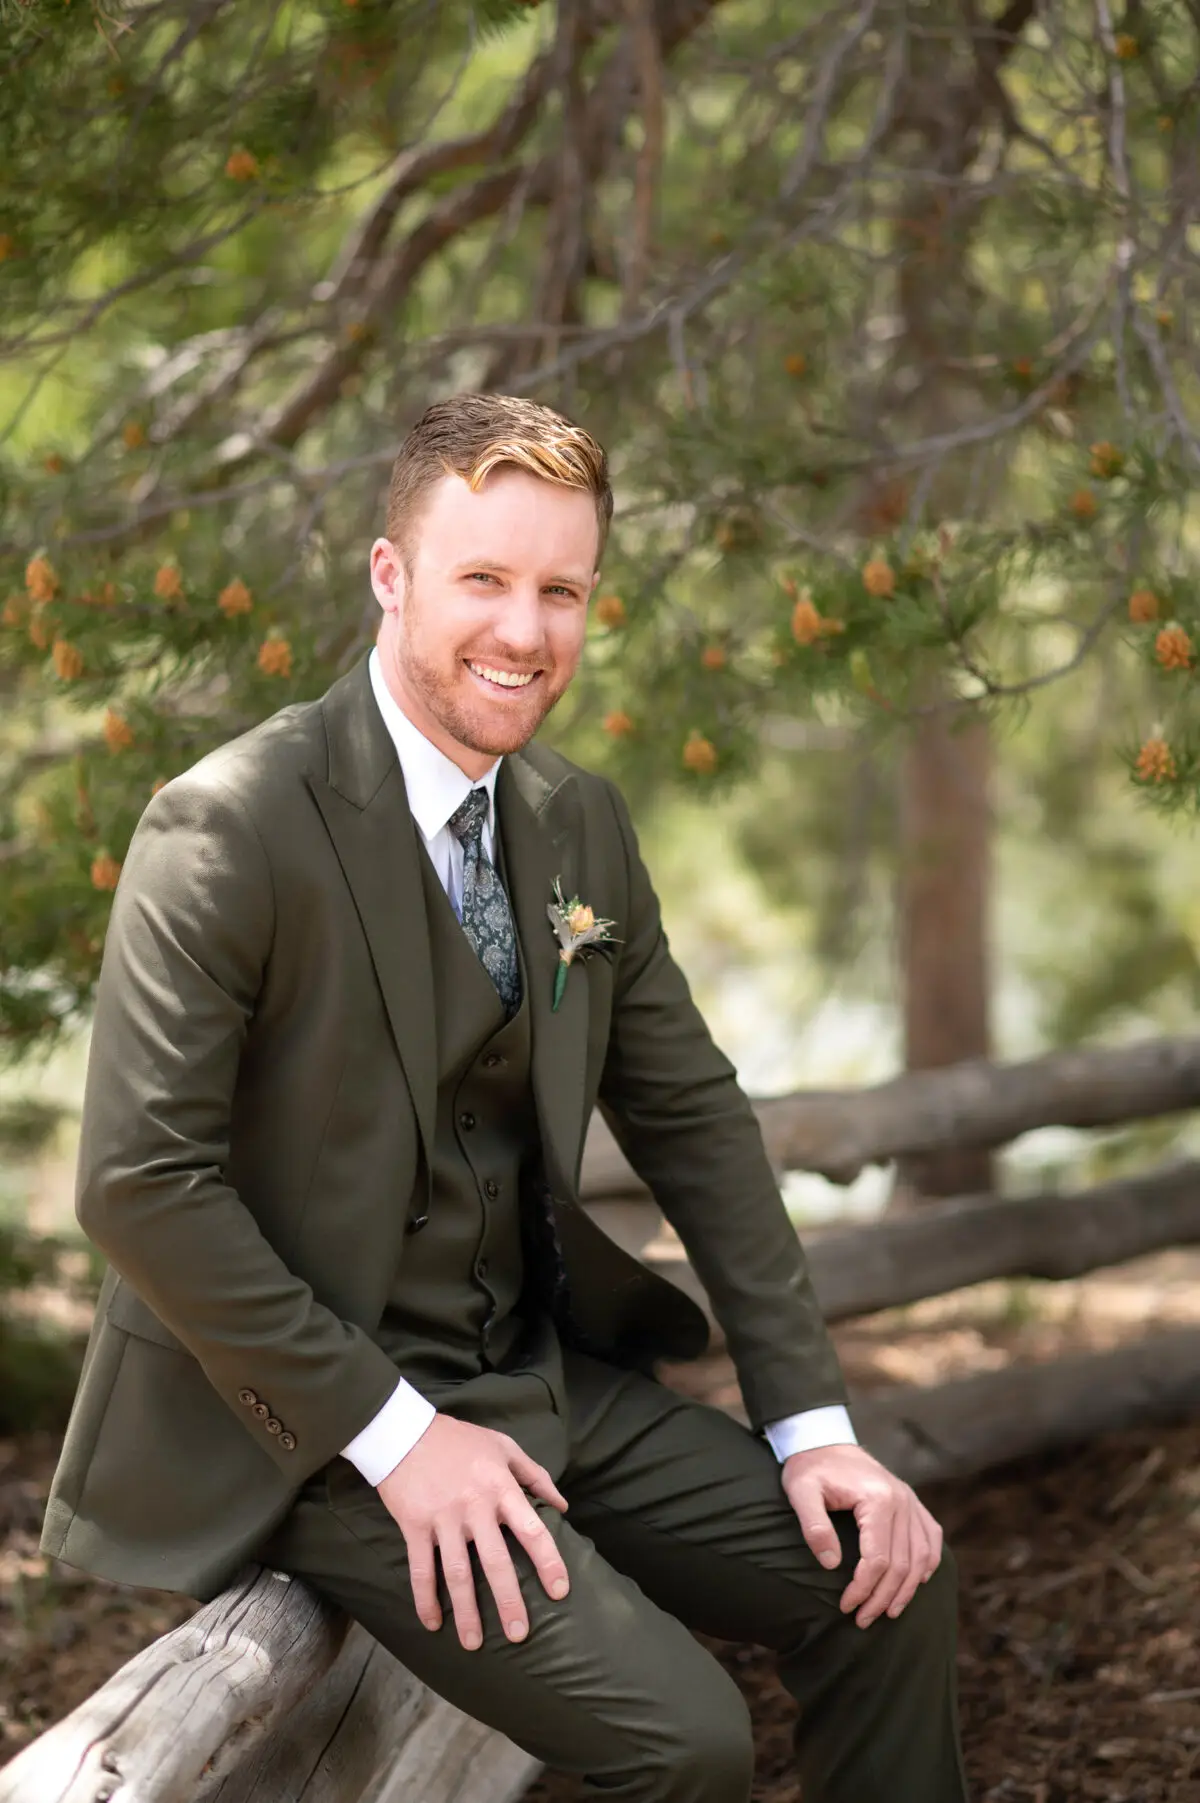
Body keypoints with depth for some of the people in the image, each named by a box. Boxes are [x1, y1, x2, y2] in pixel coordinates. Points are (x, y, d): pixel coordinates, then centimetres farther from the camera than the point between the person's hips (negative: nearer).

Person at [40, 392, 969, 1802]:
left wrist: (810, 1419, 2)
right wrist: (391, 1435, -20)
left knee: (891, 1584, -1)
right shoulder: (231, 827, -17)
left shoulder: (581, 824, 6)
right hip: (315, 1424, -7)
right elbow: (139, 1180, -20)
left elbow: (692, 1116, 10)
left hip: (545, 1373, 7)